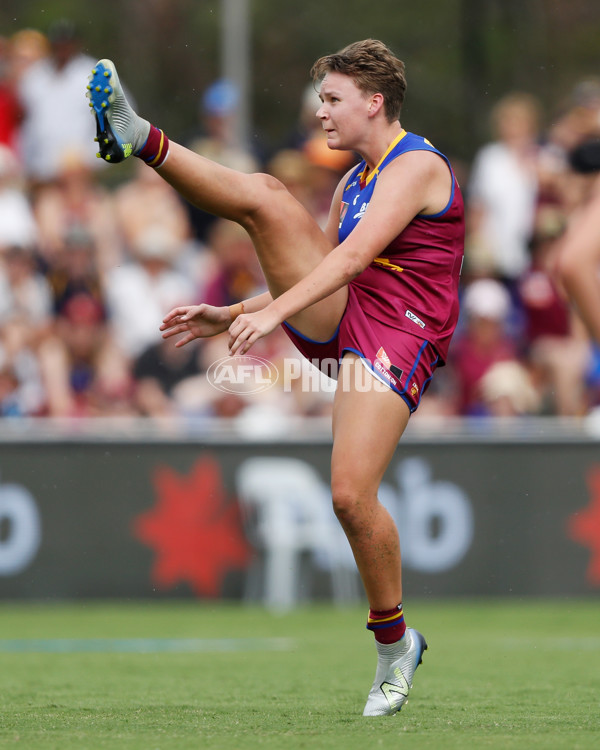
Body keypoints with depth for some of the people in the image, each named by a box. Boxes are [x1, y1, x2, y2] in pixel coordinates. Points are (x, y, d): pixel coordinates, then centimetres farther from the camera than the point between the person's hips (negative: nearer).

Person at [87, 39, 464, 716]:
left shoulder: (416, 166, -8)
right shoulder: (354, 181, 21)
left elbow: (352, 257, -20)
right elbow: (315, 270, 28)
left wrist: (274, 313, -29)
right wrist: (229, 316, 20)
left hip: (394, 334, -8)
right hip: (338, 318, 8)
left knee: (351, 496, -18)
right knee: (262, 196, -10)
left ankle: (395, 644, 0)